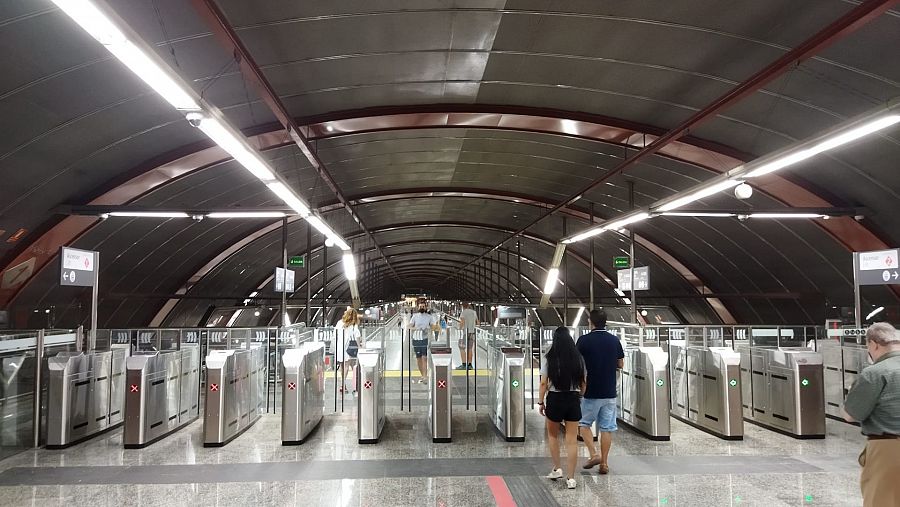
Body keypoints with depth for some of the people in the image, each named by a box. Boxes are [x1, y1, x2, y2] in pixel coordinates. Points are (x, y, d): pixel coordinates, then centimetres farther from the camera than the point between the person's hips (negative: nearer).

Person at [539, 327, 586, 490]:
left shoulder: (549, 359, -7)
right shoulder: (579, 358, 0)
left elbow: (543, 383, -8)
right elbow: (584, 383, 3)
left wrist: (541, 402, 1)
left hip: (554, 399, -2)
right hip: (573, 400, 2)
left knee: (553, 435, 21)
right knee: (572, 440, 5)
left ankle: (557, 469, 21)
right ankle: (570, 478, 7)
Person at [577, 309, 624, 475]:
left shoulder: (584, 340, -11)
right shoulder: (614, 340, 1)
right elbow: (620, 364, 8)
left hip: (590, 392, -3)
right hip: (609, 392, 3)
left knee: (584, 424, 13)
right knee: (607, 427, 9)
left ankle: (594, 454, 0)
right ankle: (604, 463, 12)